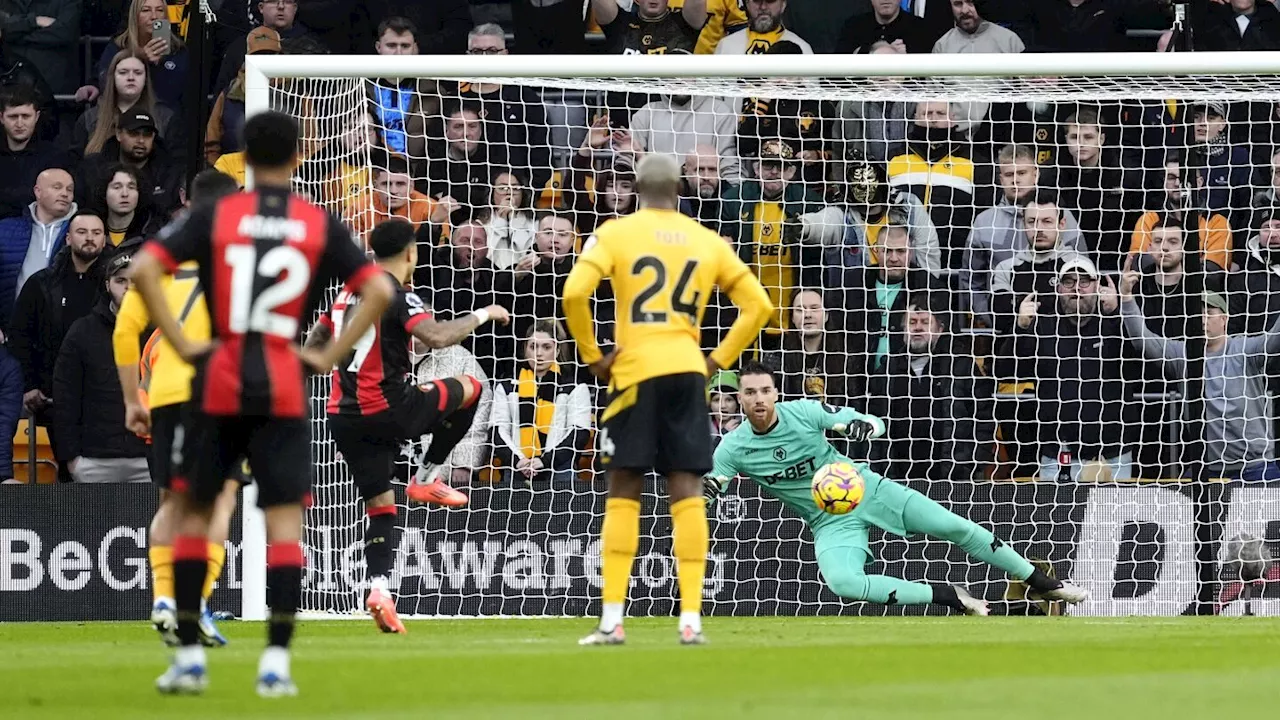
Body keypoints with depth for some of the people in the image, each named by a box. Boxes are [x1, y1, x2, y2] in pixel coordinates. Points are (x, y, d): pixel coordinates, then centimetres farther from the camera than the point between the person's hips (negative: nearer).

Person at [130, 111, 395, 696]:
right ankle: (276, 663, -8)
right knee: (284, 522, 1)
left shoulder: (215, 216, 2)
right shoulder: (321, 225, 4)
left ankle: (189, 658, 11)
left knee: (193, 512, 13)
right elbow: (379, 290, -4)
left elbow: (144, 269, -10)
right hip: (285, 390, 0)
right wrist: (330, 356, 0)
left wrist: (182, 344, -5)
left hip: (219, 384, 0)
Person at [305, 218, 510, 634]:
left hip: (344, 417, 7)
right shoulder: (397, 295, -10)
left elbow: (313, 344, 23)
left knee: (381, 506, 11)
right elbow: (436, 337, -23)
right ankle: (427, 477, 12)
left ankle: (379, 586, -8)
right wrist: (482, 315, -10)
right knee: (469, 388, 11)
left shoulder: (348, 293, 15)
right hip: (385, 409, -7)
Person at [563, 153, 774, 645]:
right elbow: (758, 304, 10)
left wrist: (592, 356, -1)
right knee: (686, 493, 2)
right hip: (688, 371, 2)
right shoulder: (706, 241, 11)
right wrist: (719, 359, 12)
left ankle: (612, 620, 0)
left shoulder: (616, 234, 1)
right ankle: (691, 619, -3)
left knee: (623, 494, 4)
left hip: (635, 370, -2)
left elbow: (574, 293, -12)